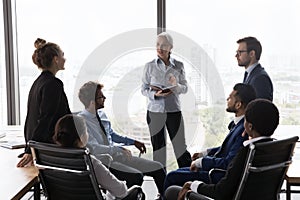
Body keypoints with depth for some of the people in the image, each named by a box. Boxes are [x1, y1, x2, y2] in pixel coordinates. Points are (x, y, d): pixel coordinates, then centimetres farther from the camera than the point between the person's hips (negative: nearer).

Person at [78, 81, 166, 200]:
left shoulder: (101, 115, 10)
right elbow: (94, 148, -22)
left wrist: (133, 142, 19)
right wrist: (119, 149, -23)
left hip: (116, 155, 8)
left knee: (158, 168, 1)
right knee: (137, 176, -29)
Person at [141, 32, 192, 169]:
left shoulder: (178, 66, 3)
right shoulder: (150, 66, 1)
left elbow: (185, 88, 6)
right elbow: (144, 89, 3)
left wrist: (176, 86, -16)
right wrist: (155, 94, -17)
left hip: (174, 111, 0)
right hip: (155, 111, 0)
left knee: (180, 146, 1)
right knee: (158, 147, 8)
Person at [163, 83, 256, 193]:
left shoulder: (243, 130, -28)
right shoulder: (237, 123, 2)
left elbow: (228, 163, -28)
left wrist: (201, 162, -16)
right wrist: (205, 153, 9)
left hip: (221, 178, -10)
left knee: (172, 177, -5)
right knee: (179, 172, 19)